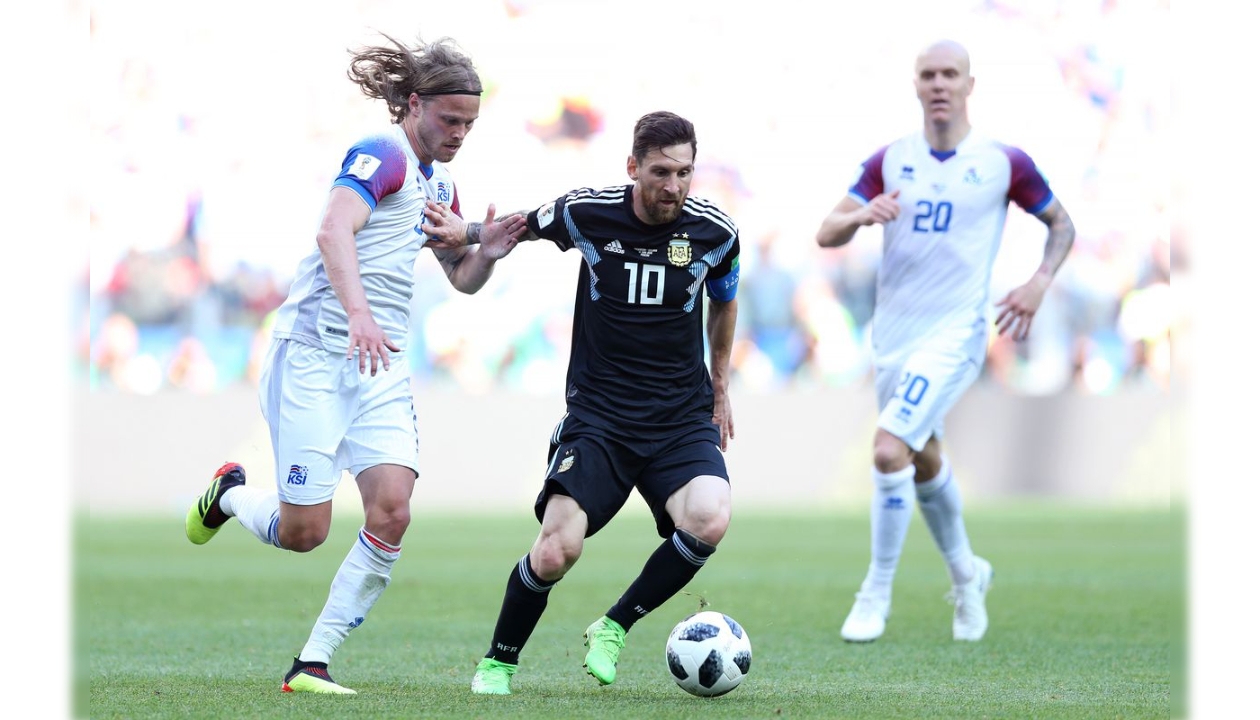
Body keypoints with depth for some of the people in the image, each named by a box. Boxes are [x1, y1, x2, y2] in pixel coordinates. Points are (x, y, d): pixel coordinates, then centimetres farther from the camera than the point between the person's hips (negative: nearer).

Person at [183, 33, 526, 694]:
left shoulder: (438, 183, 16)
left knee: (391, 513, -13)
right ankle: (230, 494, 30)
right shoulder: (383, 155, -10)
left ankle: (311, 664, -4)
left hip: (381, 367, 8)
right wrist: (358, 312, -43)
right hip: (315, 358, -7)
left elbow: (461, 280, 27)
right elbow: (334, 230, -28)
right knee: (303, 531, -6)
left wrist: (485, 253, 3)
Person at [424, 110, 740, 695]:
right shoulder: (586, 213, -8)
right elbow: (521, 226, 15)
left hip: (682, 416, 1)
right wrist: (465, 231, -4)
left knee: (710, 521, -27)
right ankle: (498, 661, 11)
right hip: (597, 414, -1)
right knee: (556, 551, -18)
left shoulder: (715, 232, -4)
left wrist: (720, 388, 24)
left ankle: (614, 627, -3)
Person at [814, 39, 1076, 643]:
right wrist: (861, 215, -23)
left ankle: (876, 596, -9)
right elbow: (827, 234, -1)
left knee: (890, 449, -20)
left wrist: (1039, 283, -7)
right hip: (893, 332, 5)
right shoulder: (888, 161, 4)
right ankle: (965, 573, 41)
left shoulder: (1004, 163, -3)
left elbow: (1061, 224, 10)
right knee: (924, 461, 17)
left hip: (955, 333, -5)